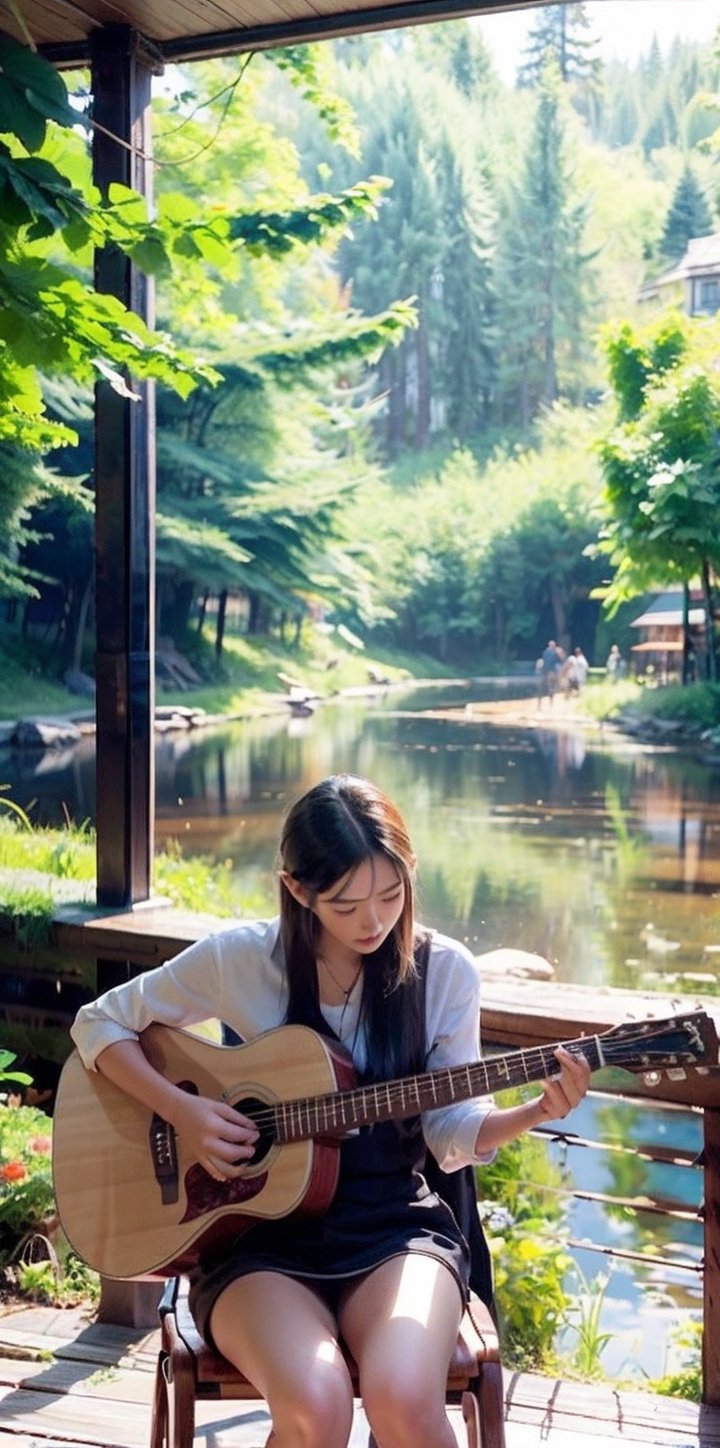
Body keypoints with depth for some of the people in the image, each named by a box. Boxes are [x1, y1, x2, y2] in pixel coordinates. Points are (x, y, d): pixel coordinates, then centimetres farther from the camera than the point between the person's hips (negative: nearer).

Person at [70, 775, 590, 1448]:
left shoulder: (445, 971, -2)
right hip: (257, 1229, 0)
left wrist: (535, 1112, -16)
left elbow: (453, 1132, 4)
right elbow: (100, 1024, 4)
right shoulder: (239, 958, -6)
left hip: (393, 1224, 1)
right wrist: (182, 1112, -11)